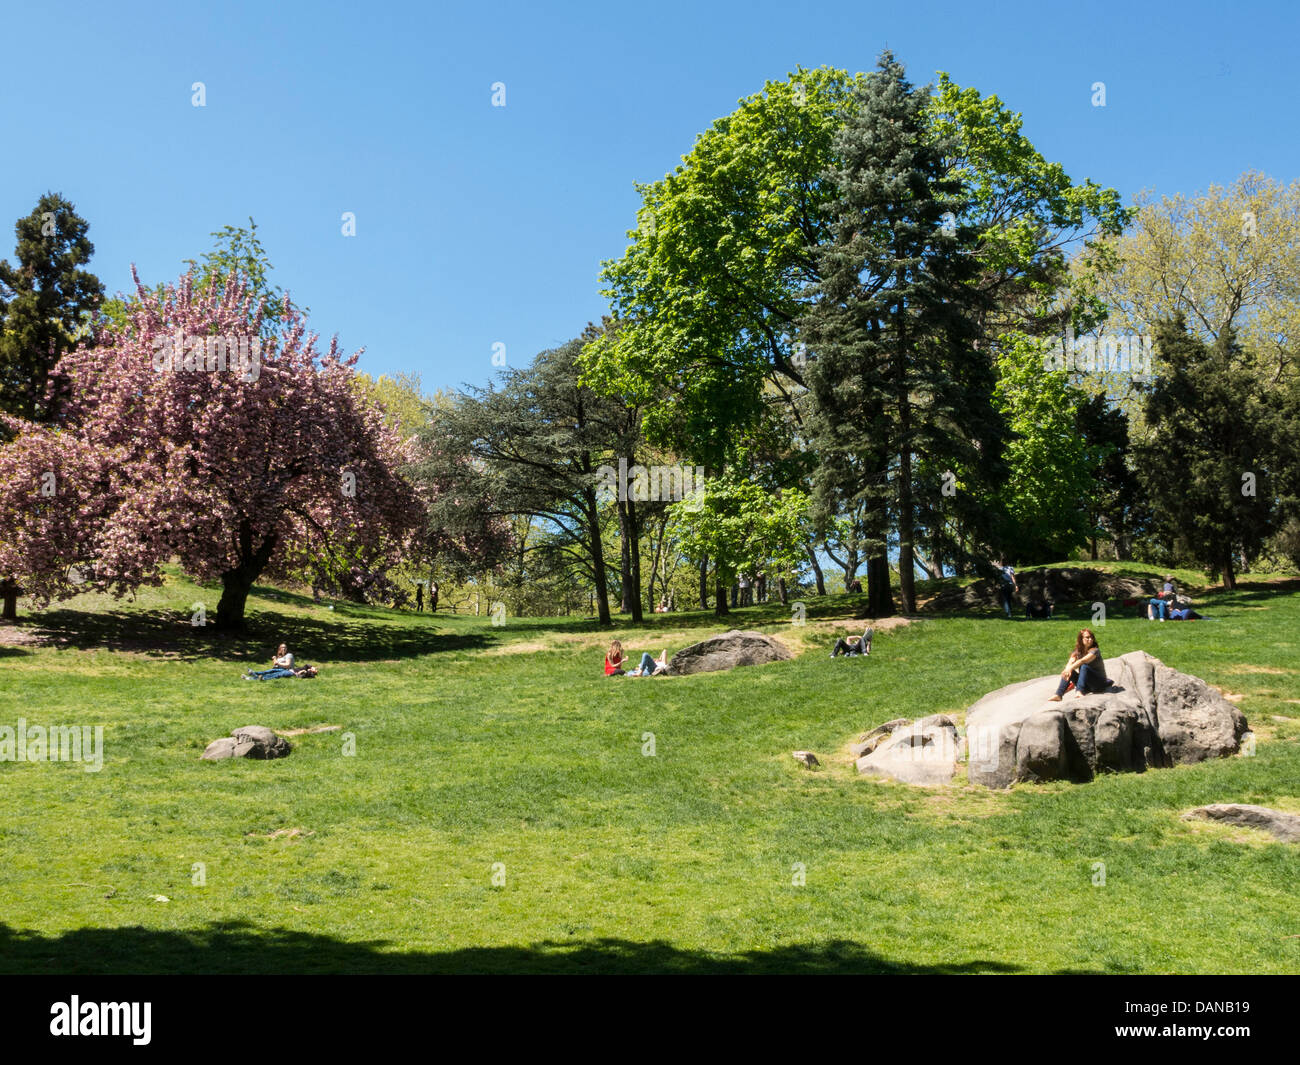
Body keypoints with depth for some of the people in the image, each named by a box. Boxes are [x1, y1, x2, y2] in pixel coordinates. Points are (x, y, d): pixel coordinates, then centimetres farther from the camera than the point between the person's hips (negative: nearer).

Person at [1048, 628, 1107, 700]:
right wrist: (1067, 669, -39)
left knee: (1084, 666, -30)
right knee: (1069, 672, -17)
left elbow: (1083, 661, -32)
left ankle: (1079, 692, -46)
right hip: (1086, 686, 5)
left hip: (1100, 683, -5)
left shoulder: (1095, 650, -13)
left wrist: (1070, 668, -48)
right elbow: (1071, 662, -15)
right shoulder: (1078, 652, 5)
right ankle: (1058, 695, -31)